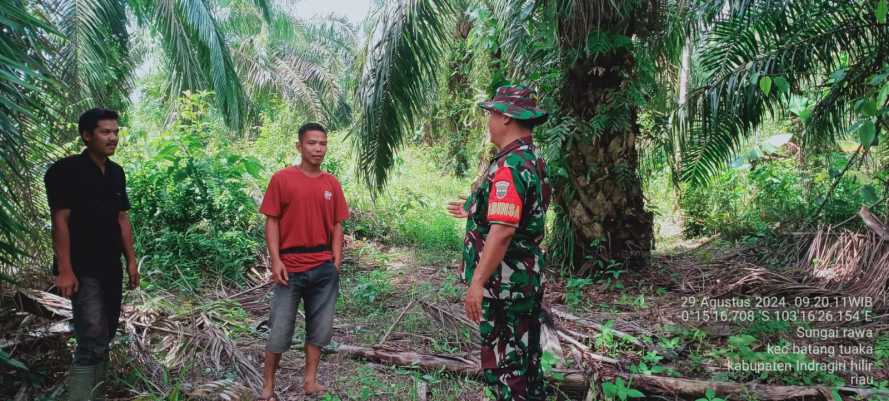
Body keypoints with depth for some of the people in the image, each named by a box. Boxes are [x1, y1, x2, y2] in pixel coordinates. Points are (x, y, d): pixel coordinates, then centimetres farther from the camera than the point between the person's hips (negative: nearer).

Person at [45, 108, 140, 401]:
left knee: (104, 338, 14)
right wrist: (65, 270, -18)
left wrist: (131, 260, 10)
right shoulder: (66, 170, -10)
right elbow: (60, 220, -14)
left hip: (111, 268, 7)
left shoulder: (116, 173, 10)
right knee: (93, 341, -13)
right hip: (83, 270, -7)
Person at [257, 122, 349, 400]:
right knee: (280, 330, 3)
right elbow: (272, 221, -5)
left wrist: (336, 260, 1)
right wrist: (275, 260, -12)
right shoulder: (282, 179, -5)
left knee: (319, 327, 11)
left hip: (324, 268, 4)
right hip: (290, 267, -3)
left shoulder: (332, 184, 5)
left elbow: (337, 224, 9)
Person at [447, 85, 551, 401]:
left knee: (504, 364, 1)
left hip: (505, 283, -10)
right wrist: (474, 211, 30)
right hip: (527, 278, 10)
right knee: (525, 360, 18)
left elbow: (502, 230, -29)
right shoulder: (532, 160, 11)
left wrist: (477, 283, -26)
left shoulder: (509, 166, -21)